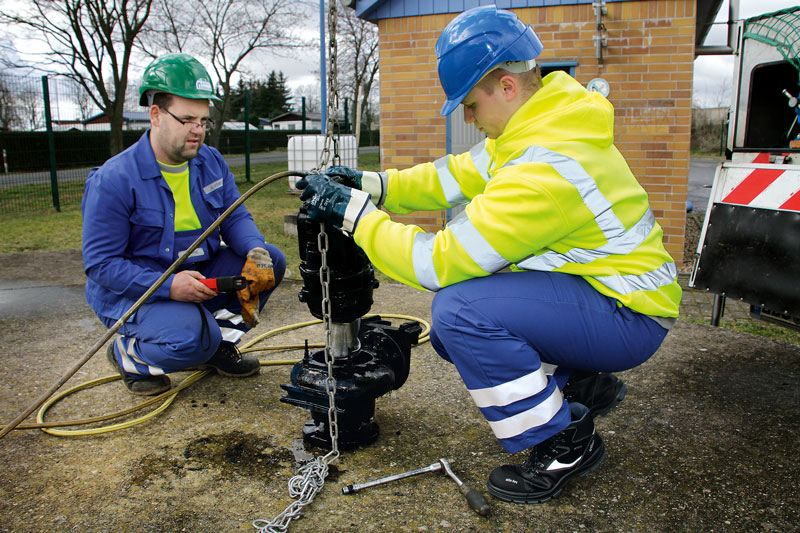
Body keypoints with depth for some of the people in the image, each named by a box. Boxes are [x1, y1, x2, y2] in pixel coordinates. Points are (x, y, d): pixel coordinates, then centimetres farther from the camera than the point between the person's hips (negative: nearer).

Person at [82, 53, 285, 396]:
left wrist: (256, 252, -23)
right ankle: (127, 354, 2)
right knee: (191, 339, -33)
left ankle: (219, 343, 5)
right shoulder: (114, 180, -19)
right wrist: (168, 286, -31)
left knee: (271, 261, -8)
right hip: (133, 290, -6)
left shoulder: (211, 162, 1)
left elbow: (235, 217, 2)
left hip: (199, 276, 7)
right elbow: (100, 263, -18)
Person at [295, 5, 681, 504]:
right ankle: (578, 387, 18)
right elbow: (460, 174, 10)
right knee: (451, 330, 8)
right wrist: (375, 185, -1)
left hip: (629, 317, -9)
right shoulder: (536, 123, 1)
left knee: (460, 310, -27)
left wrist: (355, 213, -18)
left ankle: (564, 444, -7)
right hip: (593, 288, 10)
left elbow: (441, 261, -28)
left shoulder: (546, 168, -30)